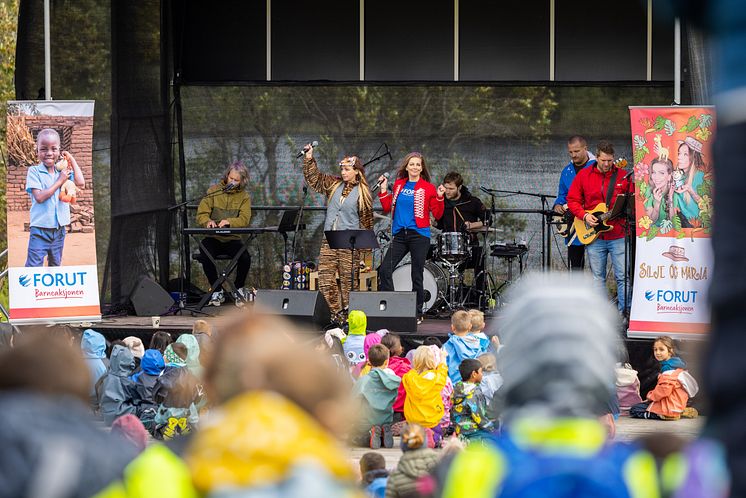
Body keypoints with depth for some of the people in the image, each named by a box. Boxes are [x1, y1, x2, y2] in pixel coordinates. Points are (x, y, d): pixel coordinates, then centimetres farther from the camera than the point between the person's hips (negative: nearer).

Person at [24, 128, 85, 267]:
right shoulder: (34, 171, -9)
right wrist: (60, 181, -15)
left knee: (55, 265, 17)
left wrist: (72, 160, 0)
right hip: (40, 228, -5)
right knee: (34, 266, -9)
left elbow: (81, 183, -6)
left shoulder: (63, 170, 6)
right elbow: (39, 197, -18)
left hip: (59, 228, 5)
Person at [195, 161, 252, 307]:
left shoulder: (244, 196, 5)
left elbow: (244, 219, -9)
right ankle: (217, 291, -7)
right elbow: (201, 214, 0)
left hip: (232, 239, 0)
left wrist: (229, 222, -31)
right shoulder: (213, 191, 4)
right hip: (213, 238, 0)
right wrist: (208, 221, -25)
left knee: (245, 258, -29)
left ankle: (238, 289, 2)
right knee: (205, 256, -32)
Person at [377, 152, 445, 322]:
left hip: (419, 236, -4)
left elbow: (437, 215, -1)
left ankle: (417, 313, 11)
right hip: (400, 235, 4)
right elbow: (387, 208, 15)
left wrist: (439, 197, -15)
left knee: (417, 275, 1)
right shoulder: (399, 185, 11)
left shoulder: (428, 188, -1)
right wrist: (383, 190, 7)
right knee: (384, 270, -7)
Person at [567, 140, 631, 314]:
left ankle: (625, 311, 0)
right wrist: (584, 216, -6)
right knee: (598, 277, 7)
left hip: (618, 235, -1)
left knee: (623, 276, -5)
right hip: (594, 237, 1)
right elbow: (572, 200, 8)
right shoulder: (583, 175, 5)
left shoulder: (622, 176, 3)